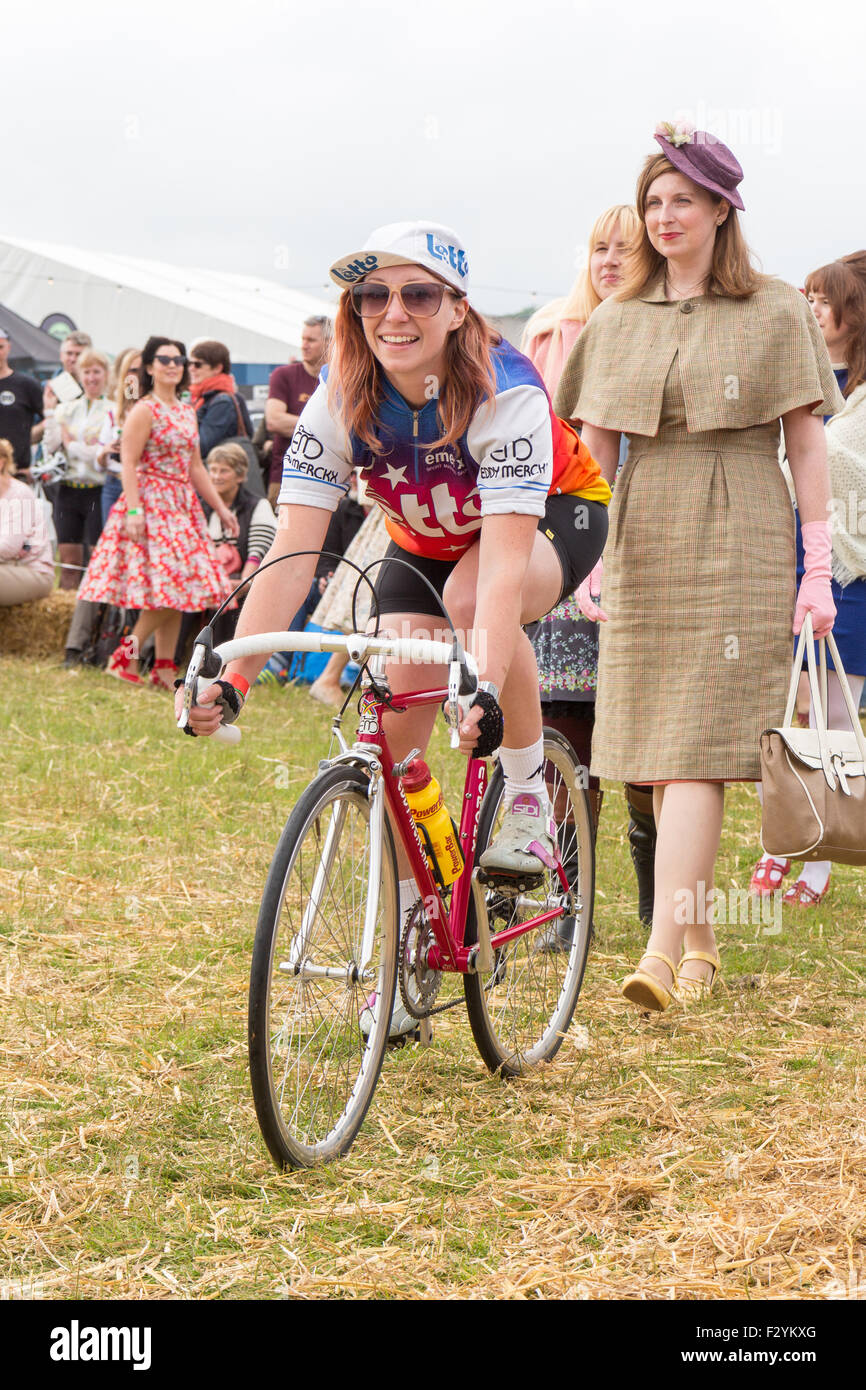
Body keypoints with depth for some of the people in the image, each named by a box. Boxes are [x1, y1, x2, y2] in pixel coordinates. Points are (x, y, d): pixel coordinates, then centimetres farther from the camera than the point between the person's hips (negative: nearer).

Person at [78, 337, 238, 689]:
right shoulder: (144, 410, -7)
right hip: (151, 502, -8)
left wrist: (220, 507, 18)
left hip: (183, 506, 8)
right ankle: (126, 656, -7)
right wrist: (133, 509, -22)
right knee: (165, 586, -15)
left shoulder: (187, 412, 16)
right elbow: (129, 463, -13)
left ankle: (164, 669, 4)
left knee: (177, 590, 2)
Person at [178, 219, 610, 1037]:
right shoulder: (341, 402, -25)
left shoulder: (505, 393, -36)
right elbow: (293, 553, -31)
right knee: (395, 729, -10)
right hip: (426, 539, 4)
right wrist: (231, 678, -44)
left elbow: (504, 563, -46)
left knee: (471, 597, -37)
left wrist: (485, 687, -61)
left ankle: (530, 800, -16)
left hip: (554, 515, -4)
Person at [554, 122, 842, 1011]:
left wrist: (819, 568, -4)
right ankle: (699, 938, 18)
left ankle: (663, 951, -19)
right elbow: (595, 444, 16)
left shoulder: (775, 313, 2)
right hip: (642, 547, 4)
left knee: (695, 753, -13)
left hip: (735, 545, -4)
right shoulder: (617, 319, 13)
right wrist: (596, 558, 11)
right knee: (657, 757, 5)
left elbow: (806, 440, 1)